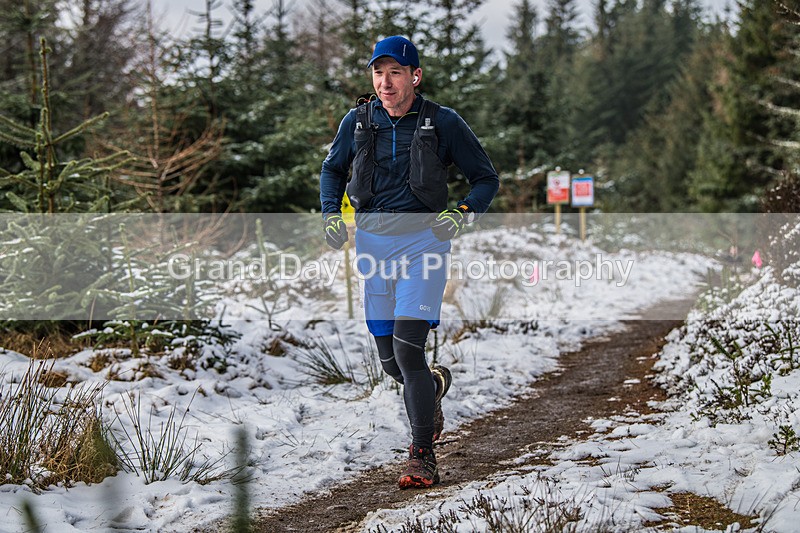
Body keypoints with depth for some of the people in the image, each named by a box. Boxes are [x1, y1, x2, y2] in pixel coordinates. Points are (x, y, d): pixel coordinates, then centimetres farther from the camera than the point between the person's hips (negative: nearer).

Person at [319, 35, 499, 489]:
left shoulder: (443, 123, -5)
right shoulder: (359, 121, 3)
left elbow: (487, 179, 4)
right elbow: (333, 168, 21)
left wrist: (462, 214, -14)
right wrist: (332, 214, 5)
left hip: (422, 241, -4)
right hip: (372, 242, 4)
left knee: (408, 349, -16)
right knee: (390, 361, 8)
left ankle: (423, 458, -7)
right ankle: (436, 384, 44)